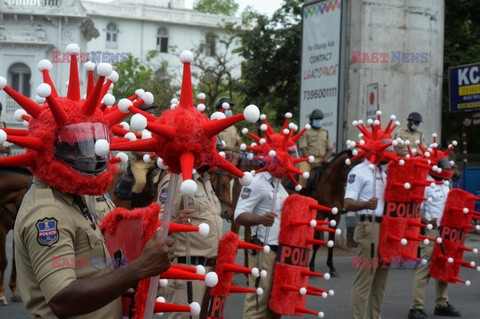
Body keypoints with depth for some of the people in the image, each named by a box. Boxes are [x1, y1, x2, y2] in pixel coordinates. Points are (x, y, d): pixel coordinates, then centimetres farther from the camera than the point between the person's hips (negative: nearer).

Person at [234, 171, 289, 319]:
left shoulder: (278, 184, 15)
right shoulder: (257, 182, -14)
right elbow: (239, 215, -22)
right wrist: (260, 219, -39)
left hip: (282, 250, 9)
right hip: (265, 251, -9)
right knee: (258, 302, -7)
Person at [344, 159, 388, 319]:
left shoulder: (383, 172, 17)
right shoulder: (359, 171, -9)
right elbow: (348, 204, -18)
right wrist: (366, 204, -36)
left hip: (386, 227, 9)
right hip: (370, 227, -9)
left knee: (380, 280, 12)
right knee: (364, 280, -9)